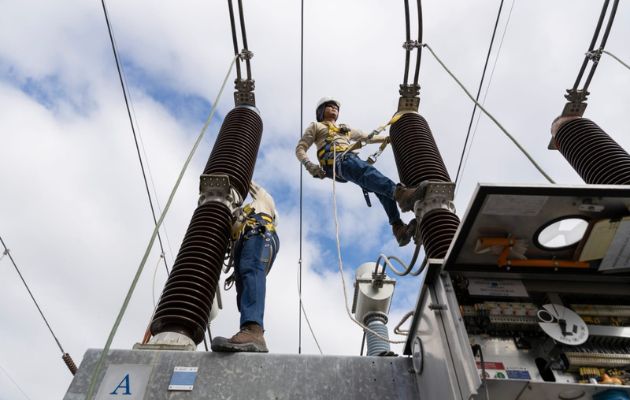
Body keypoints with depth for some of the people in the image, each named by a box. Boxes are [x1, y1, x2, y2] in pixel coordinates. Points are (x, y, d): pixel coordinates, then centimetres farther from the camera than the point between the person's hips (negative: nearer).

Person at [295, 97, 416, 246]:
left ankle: (398, 227, -38)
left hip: (352, 158, 6)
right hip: (334, 161, -5)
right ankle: (398, 192, -63)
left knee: (381, 185, -25)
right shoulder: (316, 126, 26)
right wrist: (308, 164, -8)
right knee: (367, 171, -38)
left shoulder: (345, 129, 44)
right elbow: (300, 149, 14)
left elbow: (367, 137, 45)